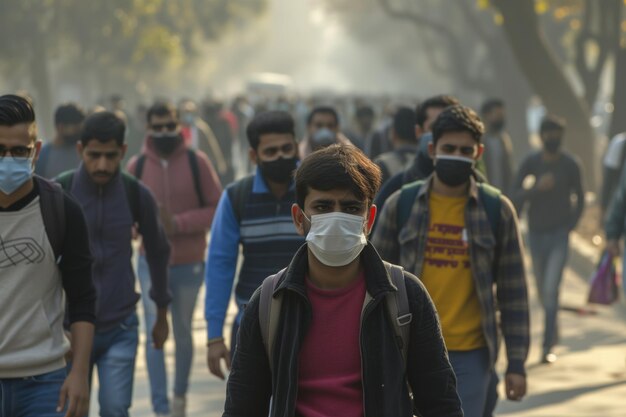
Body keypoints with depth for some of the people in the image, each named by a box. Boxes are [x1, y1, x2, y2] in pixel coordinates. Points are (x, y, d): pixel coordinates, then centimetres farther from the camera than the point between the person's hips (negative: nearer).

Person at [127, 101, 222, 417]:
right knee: (154, 334, -9)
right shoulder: (137, 165, -3)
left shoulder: (197, 162, -7)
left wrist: (178, 224, -19)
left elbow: (217, 208, -7)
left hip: (189, 263, 0)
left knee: (183, 333, 14)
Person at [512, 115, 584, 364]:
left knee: (551, 289, -15)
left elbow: (579, 199, 8)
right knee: (542, 289, 15)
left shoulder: (570, 165, -4)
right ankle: (554, 330, 40)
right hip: (536, 234, 2)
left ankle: (548, 347, -14)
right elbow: (516, 197, -7)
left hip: (560, 235, -2)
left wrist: (570, 226, -1)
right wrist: (537, 187, -23)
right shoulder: (530, 163, -3)